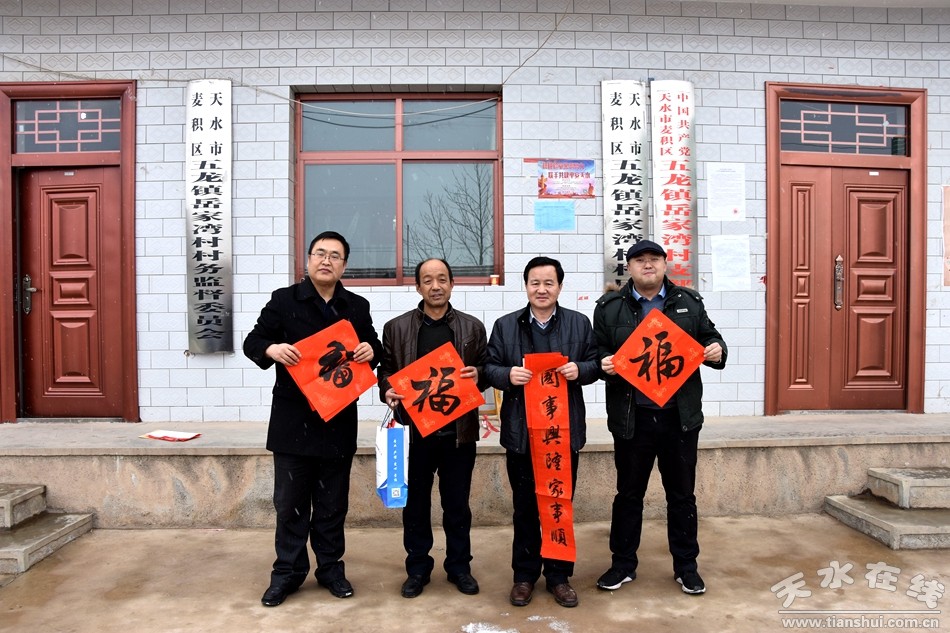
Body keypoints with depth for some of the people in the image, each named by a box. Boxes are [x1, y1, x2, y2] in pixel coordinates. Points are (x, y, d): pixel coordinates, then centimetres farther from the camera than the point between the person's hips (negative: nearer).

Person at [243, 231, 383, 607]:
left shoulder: (358, 307, 7)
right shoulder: (283, 300, 0)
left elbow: (375, 348, 14)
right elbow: (252, 342, 1)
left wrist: (371, 351, -11)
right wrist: (271, 349, -22)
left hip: (339, 421, 2)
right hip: (293, 421, -1)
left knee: (333, 502, 13)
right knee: (290, 501, 9)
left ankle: (331, 568, 28)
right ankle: (288, 571, 24)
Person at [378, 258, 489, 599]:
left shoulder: (473, 327, 5)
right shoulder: (396, 328, 4)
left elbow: (485, 370, 9)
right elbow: (386, 369, 6)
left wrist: (478, 374, -13)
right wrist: (388, 391, -14)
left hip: (459, 430, 0)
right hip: (414, 430, 0)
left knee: (457, 503, 12)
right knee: (415, 503, 11)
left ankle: (459, 566, 28)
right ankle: (417, 568, 27)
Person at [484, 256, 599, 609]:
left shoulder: (579, 323, 5)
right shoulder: (505, 325, 4)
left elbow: (596, 364, 6)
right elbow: (489, 368, 2)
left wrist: (580, 369, -14)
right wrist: (508, 375, -18)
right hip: (521, 432, 0)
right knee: (525, 507, 11)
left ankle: (559, 575, 27)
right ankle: (524, 575, 27)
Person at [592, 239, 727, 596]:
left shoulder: (689, 302, 7)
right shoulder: (609, 307, 1)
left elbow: (710, 340, 13)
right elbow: (597, 353, 3)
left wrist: (717, 351, -9)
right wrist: (605, 365, -18)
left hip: (681, 416, 2)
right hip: (631, 417, -1)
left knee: (682, 495, 14)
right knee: (628, 494, 12)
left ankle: (686, 566, 31)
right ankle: (623, 564, 28)